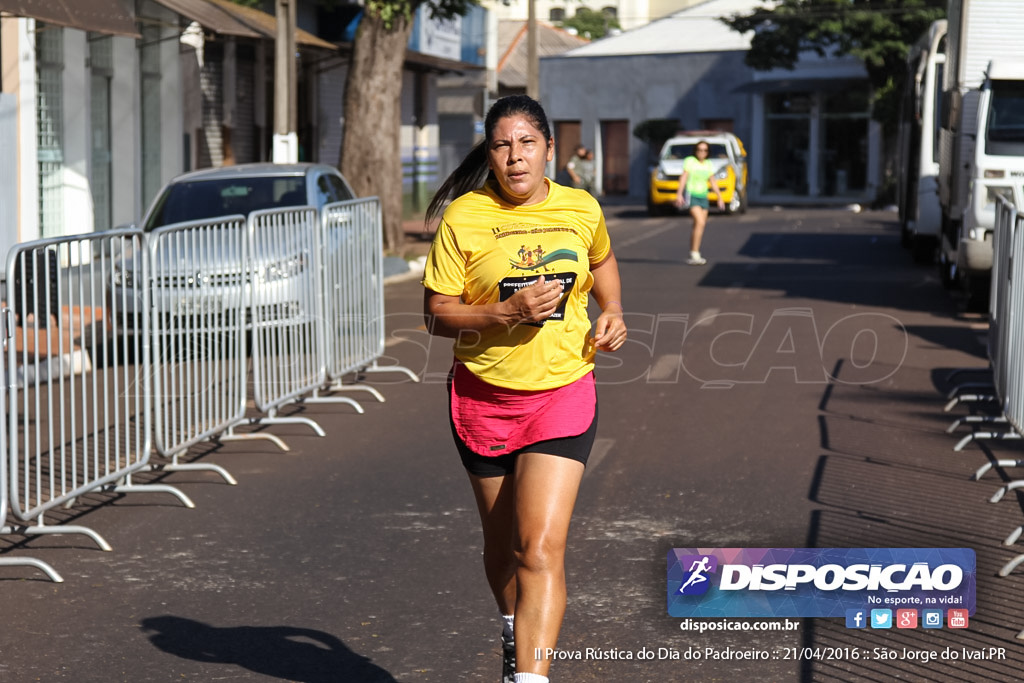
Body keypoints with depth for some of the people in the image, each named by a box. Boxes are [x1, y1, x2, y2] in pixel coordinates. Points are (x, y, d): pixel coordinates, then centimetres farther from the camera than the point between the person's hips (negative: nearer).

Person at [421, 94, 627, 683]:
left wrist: (613, 312, 6)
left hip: (564, 394, 0)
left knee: (541, 549, -14)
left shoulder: (582, 209, 0)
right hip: (483, 397, 0)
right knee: (503, 545, 16)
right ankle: (517, 636, 45)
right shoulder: (463, 217, -8)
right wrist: (506, 313, -22)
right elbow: (437, 313, -7)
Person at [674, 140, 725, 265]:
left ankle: (693, 256, 13)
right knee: (700, 222, -21)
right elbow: (683, 177, -14)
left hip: (703, 197, 6)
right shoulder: (689, 161, -5)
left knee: (698, 227, 5)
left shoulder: (708, 164, 12)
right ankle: (695, 255, -21)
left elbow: (713, 182, 17)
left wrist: (720, 198, 15)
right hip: (691, 195, -6)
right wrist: (679, 194, -25)